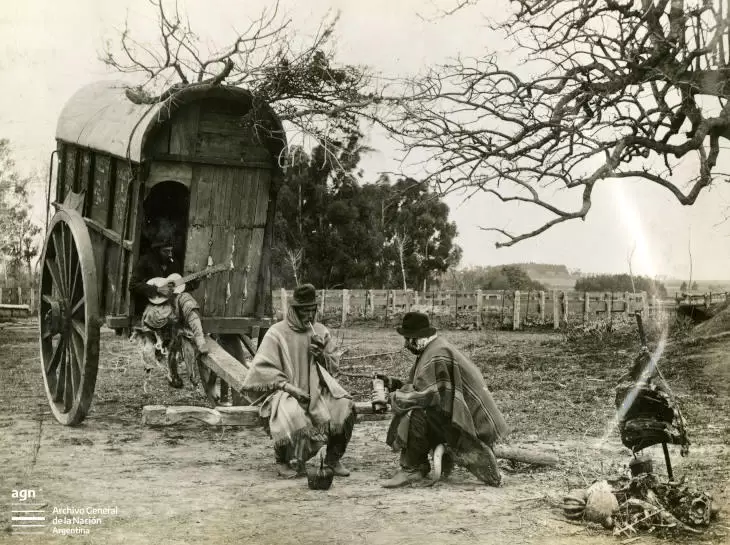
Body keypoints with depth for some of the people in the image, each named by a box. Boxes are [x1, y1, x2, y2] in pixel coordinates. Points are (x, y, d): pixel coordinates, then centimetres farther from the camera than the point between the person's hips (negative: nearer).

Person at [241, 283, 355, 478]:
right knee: (292, 415, -36)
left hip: (316, 390, 4)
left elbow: (333, 367, 15)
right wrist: (288, 386, -18)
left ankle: (333, 458, -4)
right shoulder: (277, 333, -3)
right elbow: (261, 368, -9)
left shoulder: (320, 331, 11)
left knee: (344, 406, -22)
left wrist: (321, 355, -7)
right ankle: (283, 461, -8)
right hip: (287, 393, -4)